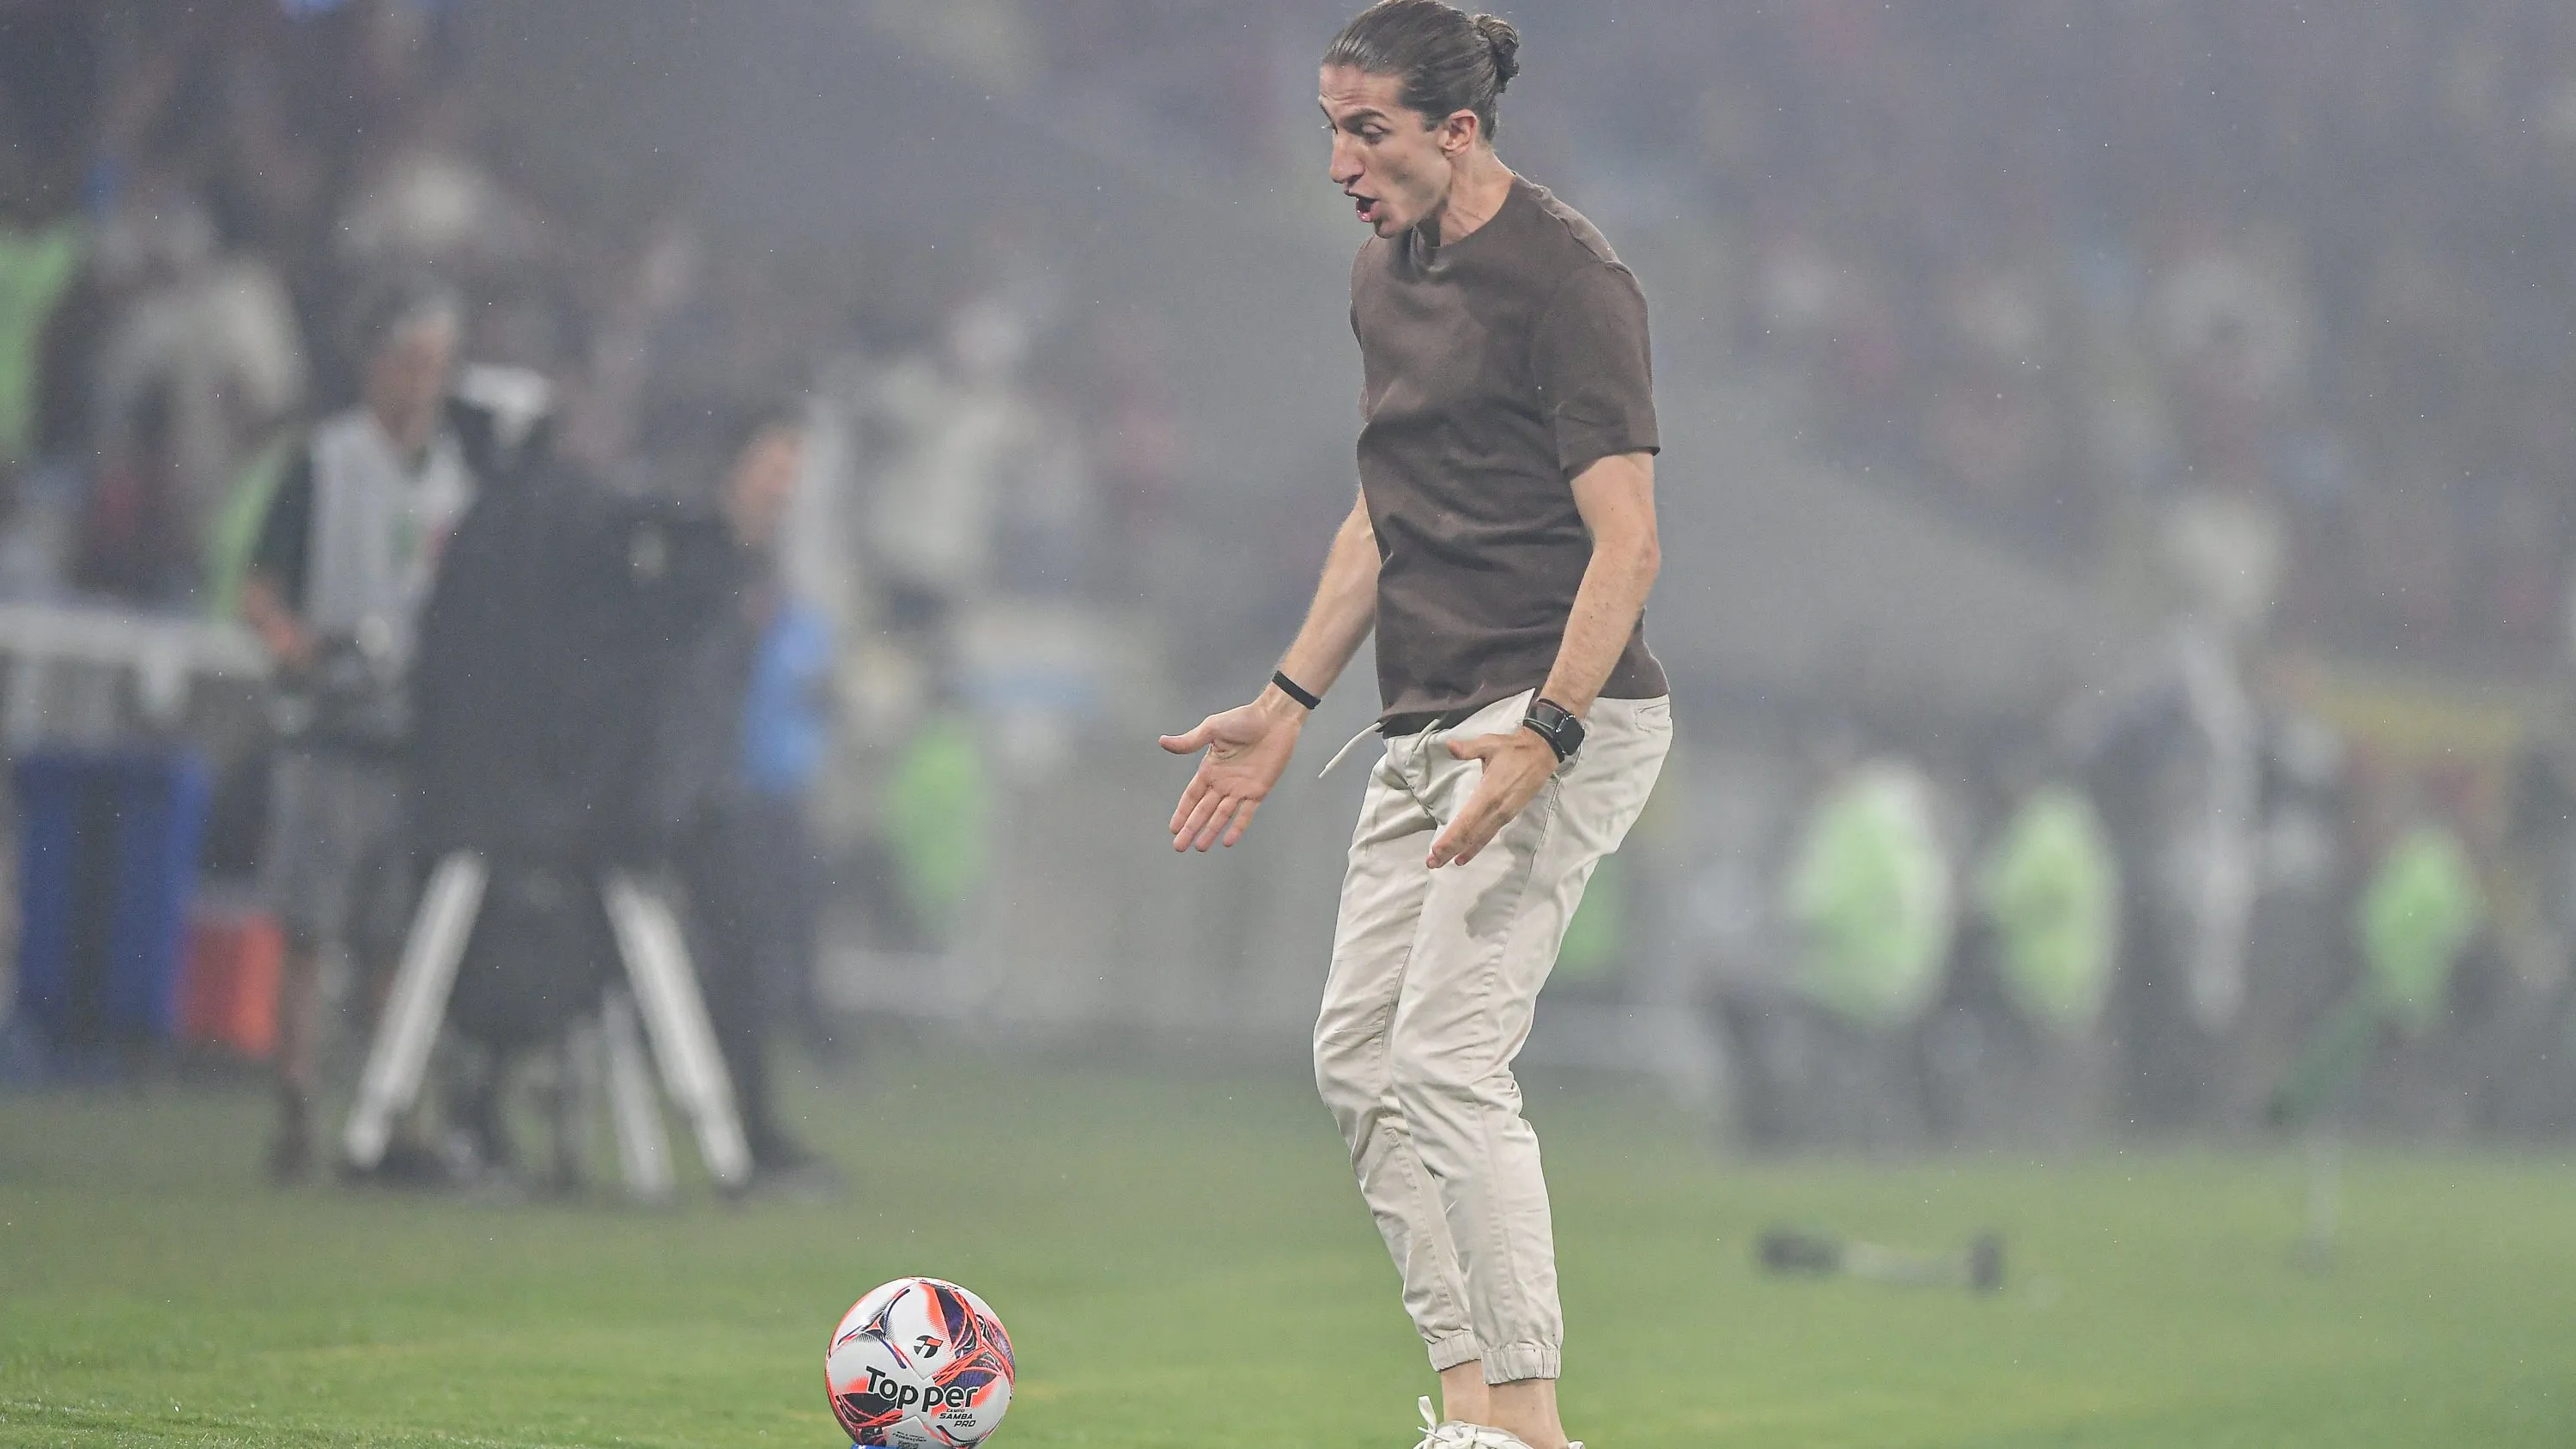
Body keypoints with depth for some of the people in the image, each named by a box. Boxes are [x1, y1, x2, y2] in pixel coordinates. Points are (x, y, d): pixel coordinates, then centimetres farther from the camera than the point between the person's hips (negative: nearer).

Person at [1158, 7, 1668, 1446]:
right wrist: (1288, 704, 21)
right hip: (1432, 729, 10)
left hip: (1565, 720, -10)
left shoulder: (1568, 279, -13)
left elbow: (1627, 541, -18)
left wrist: (1545, 734, -28)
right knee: (1360, 1058, 8)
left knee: (1449, 1057, -17)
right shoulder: (1385, 273, 14)